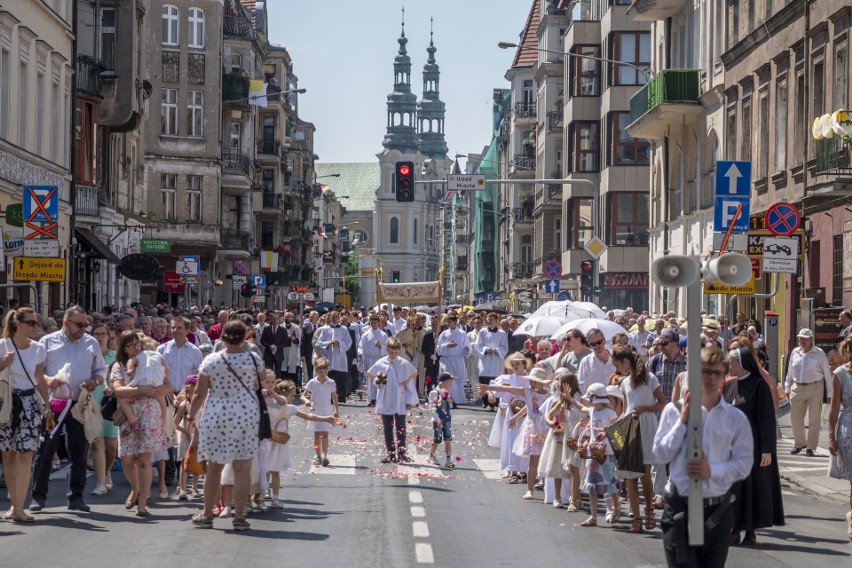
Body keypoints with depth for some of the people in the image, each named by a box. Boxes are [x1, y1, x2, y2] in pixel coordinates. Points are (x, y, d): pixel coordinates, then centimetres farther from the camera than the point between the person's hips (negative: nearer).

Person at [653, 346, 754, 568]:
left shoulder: (735, 418, 0)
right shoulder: (675, 410, -1)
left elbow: (744, 463, 1)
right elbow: (660, 454, -2)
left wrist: (713, 470, -15)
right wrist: (682, 422, -11)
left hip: (718, 509, 1)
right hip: (681, 507, -1)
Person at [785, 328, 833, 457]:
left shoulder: (819, 353, -6)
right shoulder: (795, 352, 6)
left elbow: (827, 374, -2)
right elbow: (790, 372, 16)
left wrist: (829, 393, -4)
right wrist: (787, 388, 15)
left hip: (815, 388, -4)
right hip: (797, 387, 4)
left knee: (814, 419, 0)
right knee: (795, 417, 5)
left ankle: (810, 447, 6)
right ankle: (799, 444, 22)